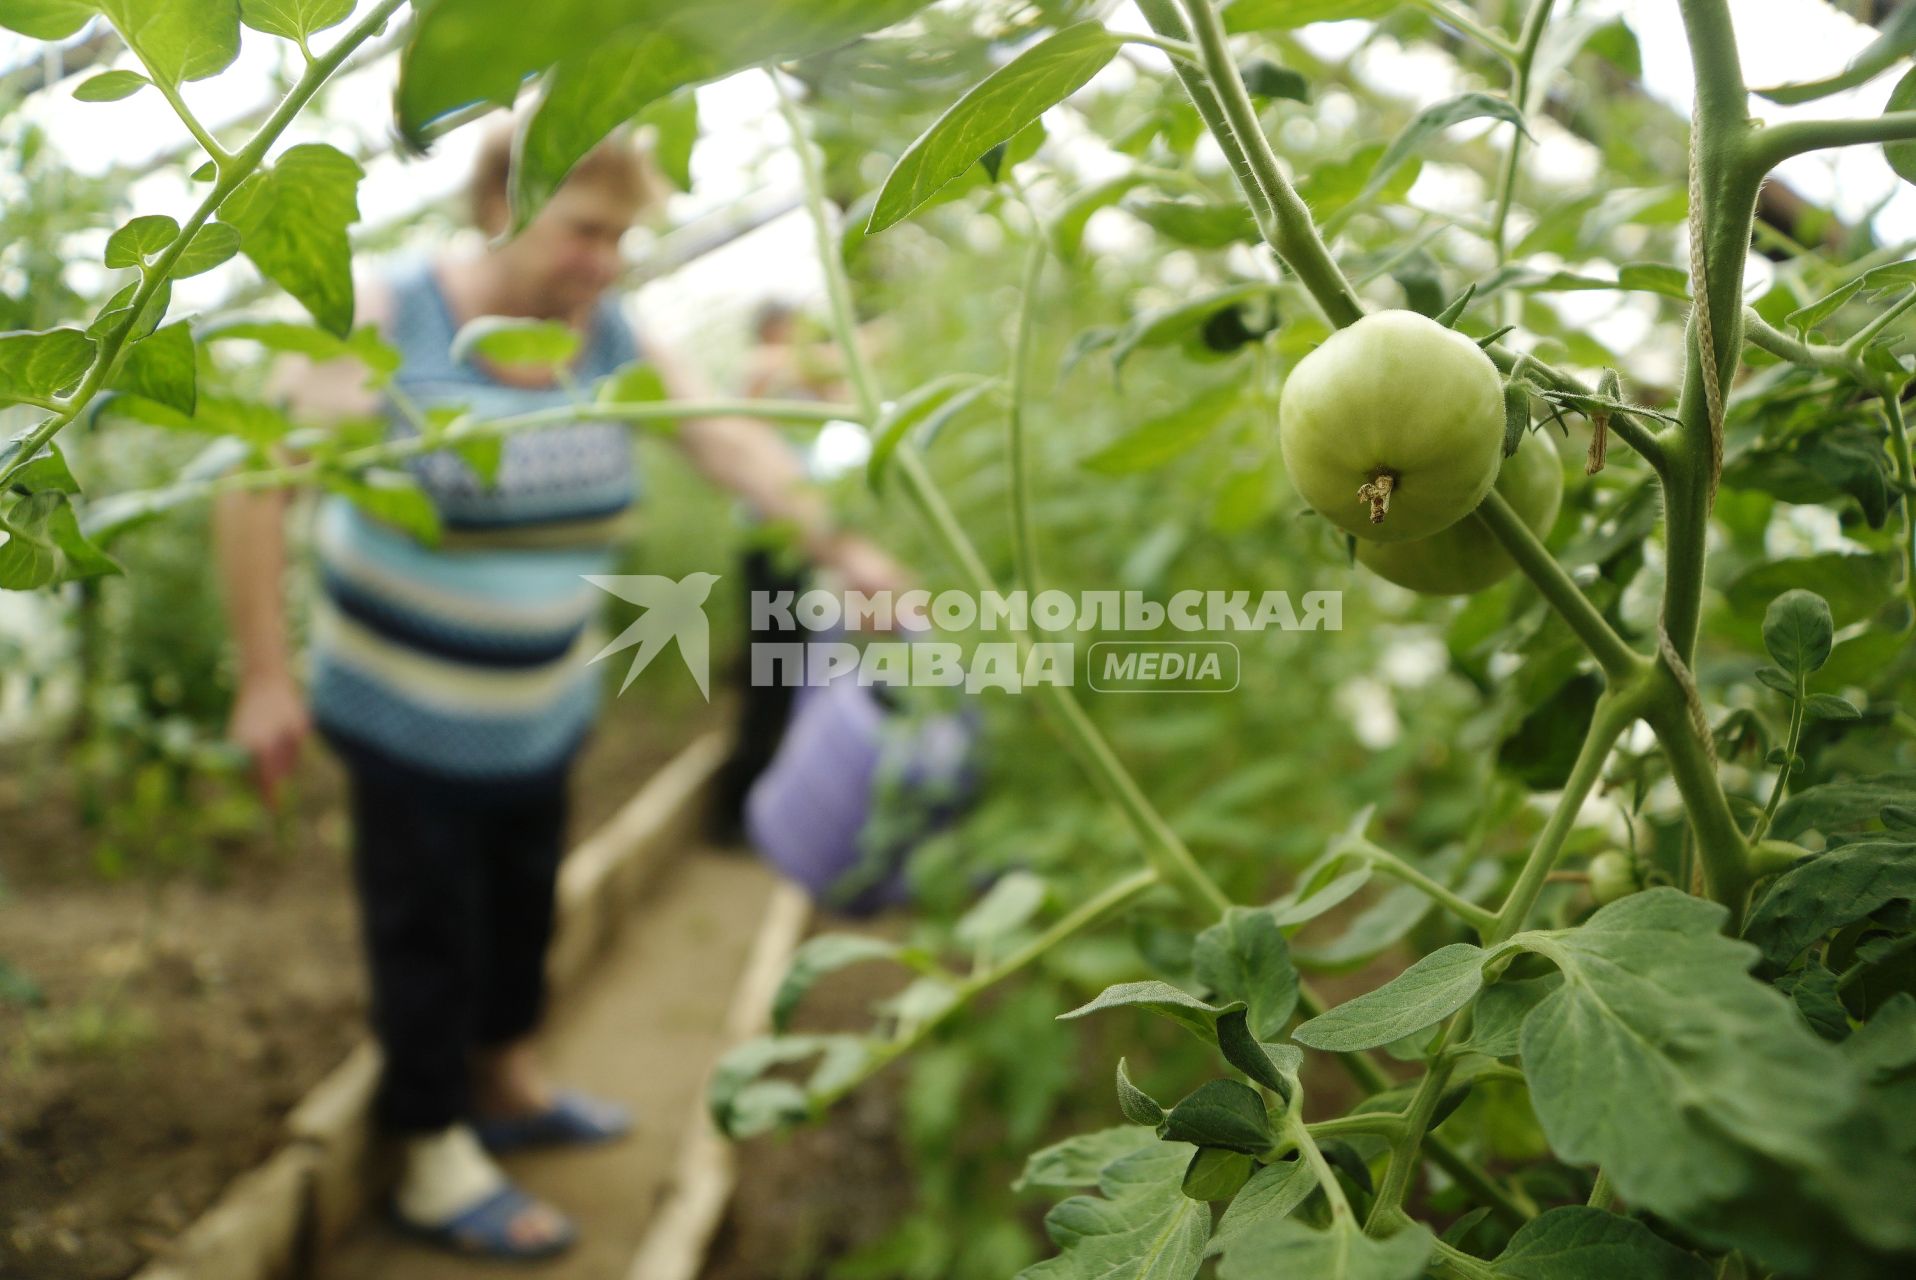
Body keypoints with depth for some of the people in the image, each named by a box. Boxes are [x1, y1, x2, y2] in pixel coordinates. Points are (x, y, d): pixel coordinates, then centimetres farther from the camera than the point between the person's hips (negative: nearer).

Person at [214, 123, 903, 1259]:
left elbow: (731, 441, -15)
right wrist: (265, 675, -20)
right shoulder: (390, 323, -19)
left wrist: (839, 544, -30)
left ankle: (509, 1083, 46)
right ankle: (436, 1164, 27)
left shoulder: (608, 335, -6)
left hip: (545, 705, 5)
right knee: (429, 929, 8)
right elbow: (257, 479, -19)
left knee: (525, 905, 22)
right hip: (410, 709, -5)